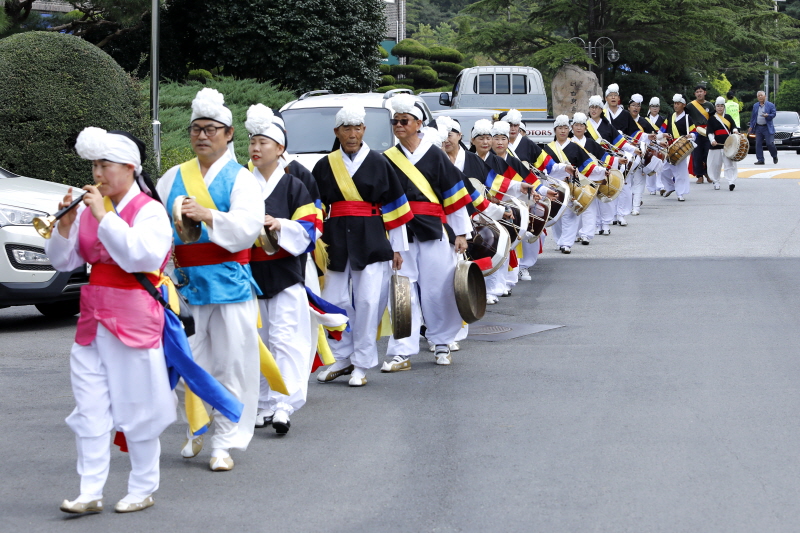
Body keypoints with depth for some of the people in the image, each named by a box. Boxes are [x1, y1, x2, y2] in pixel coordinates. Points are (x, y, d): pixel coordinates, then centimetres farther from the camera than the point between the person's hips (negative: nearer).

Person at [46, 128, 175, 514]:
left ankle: (142, 490, 15)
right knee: (89, 411, 3)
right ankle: (90, 493, 6)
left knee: (137, 409, 2)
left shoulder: (149, 210, -7)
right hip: (93, 319, 6)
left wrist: (104, 216, -23)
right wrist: (65, 225, -6)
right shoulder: (89, 209, 10)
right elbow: (63, 262, 12)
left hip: (133, 319, -6)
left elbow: (140, 256, -25)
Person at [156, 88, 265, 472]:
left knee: (230, 364, -4)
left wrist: (208, 216, -29)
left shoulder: (240, 178, 1)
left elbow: (247, 225, -14)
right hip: (185, 283, 3)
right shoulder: (174, 178, 13)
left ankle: (223, 442, 4)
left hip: (229, 283, -3)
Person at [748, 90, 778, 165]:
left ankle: (775, 156, 16)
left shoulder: (770, 105, 0)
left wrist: (767, 115, -22)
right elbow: (753, 117, 16)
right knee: (758, 144, -1)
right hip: (758, 127, 4)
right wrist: (751, 126, 10)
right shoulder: (755, 106, 13)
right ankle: (760, 160, 3)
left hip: (767, 127, -4)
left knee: (770, 143, -9)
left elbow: (774, 114, -3)